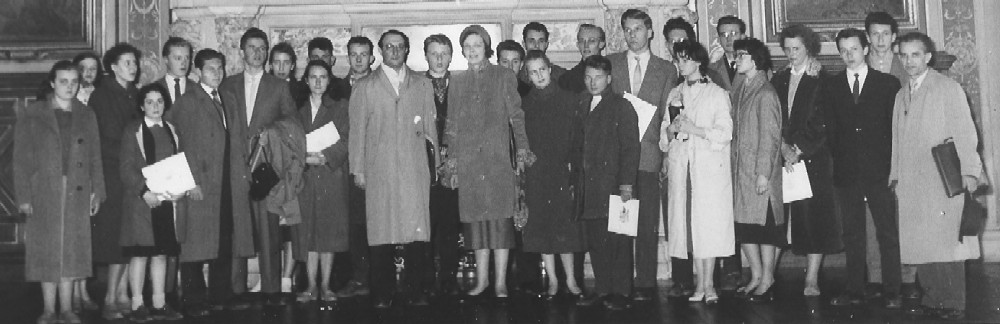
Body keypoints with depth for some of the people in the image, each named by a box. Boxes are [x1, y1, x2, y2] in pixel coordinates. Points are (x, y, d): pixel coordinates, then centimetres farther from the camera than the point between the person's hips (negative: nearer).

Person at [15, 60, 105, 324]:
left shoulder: (87, 115, 12)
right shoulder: (32, 115, 4)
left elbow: (95, 157, 10)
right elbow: (21, 158, 1)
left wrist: (97, 191, 2)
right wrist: (24, 196, -6)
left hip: (77, 193, 2)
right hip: (44, 193, -2)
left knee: (72, 249, 3)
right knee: (46, 250, 1)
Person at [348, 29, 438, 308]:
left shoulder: (423, 85, 16)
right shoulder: (364, 87, 12)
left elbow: (430, 127, 16)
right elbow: (357, 130, 9)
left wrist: (435, 160, 8)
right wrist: (357, 169, 3)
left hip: (415, 168, 1)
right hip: (379, 170, -1)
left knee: (418, 229, -5)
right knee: (381, 231, -3)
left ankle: (416, 291, 3)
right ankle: (382, 293, 4)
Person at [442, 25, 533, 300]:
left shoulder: (504, 76, 6)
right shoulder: (457, 81, 14)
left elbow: (516, 116, 3)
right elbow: (452, 125, 13)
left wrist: (521, 150, -8)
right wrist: (452, 164, 9)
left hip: (498, 157, -2)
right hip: (468, 160, 3)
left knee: (500, 217, -6)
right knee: (475, 218, 2)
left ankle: (500, 282, -2)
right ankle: (481, 279, 11)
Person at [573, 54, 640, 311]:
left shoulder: (621, 107, 1)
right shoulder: (582, 107, 17)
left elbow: (630, 147, -5)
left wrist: (626, 184, -12)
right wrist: (576, 179, 9)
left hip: (613, 184, -5)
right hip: (588, 187, 5)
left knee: (617, 240, -3)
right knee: (595, 241, 6)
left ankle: (620, 292, 4)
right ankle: (602, 289, 14)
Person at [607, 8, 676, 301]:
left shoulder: (666, 70, 12)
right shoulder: (610, 63, 13)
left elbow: (668, 113, 9)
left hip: (648, 153, 0)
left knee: (647, 224, -1)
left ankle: (646, 283, 7)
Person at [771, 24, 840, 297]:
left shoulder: (822, 80, 1)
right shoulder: (779, 80, 13)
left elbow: (822, 125, -6)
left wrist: (799, 150, -11)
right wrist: (783, 147, -8)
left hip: (812, 157, -3)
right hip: (782, 157, 4)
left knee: (814, 216, -5)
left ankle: (811, 280, -1)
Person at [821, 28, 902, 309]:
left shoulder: (888, 83, 5)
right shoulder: (831, 88, 11)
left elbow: (895, 125, 3)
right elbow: (830, 130, 10)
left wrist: (890, 163, -3)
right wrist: (838, 158, 1)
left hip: (879, 170, -2)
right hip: (846, 171, 2)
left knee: (888, 233, -1)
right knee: (852, 234, 6)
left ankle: (892, 292, 5)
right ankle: (855, 290, 12)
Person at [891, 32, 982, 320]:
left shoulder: (949, 89, 2)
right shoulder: (901, 95, 18)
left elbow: (964, 133, -4)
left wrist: (970, 172, -12)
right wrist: (895, 175, 13)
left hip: (943, 181, -5)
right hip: (910, 185, 5)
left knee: (946, 241, -7)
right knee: (919, 246, 1)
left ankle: (954, 305, 1)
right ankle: (932, 300, 10)